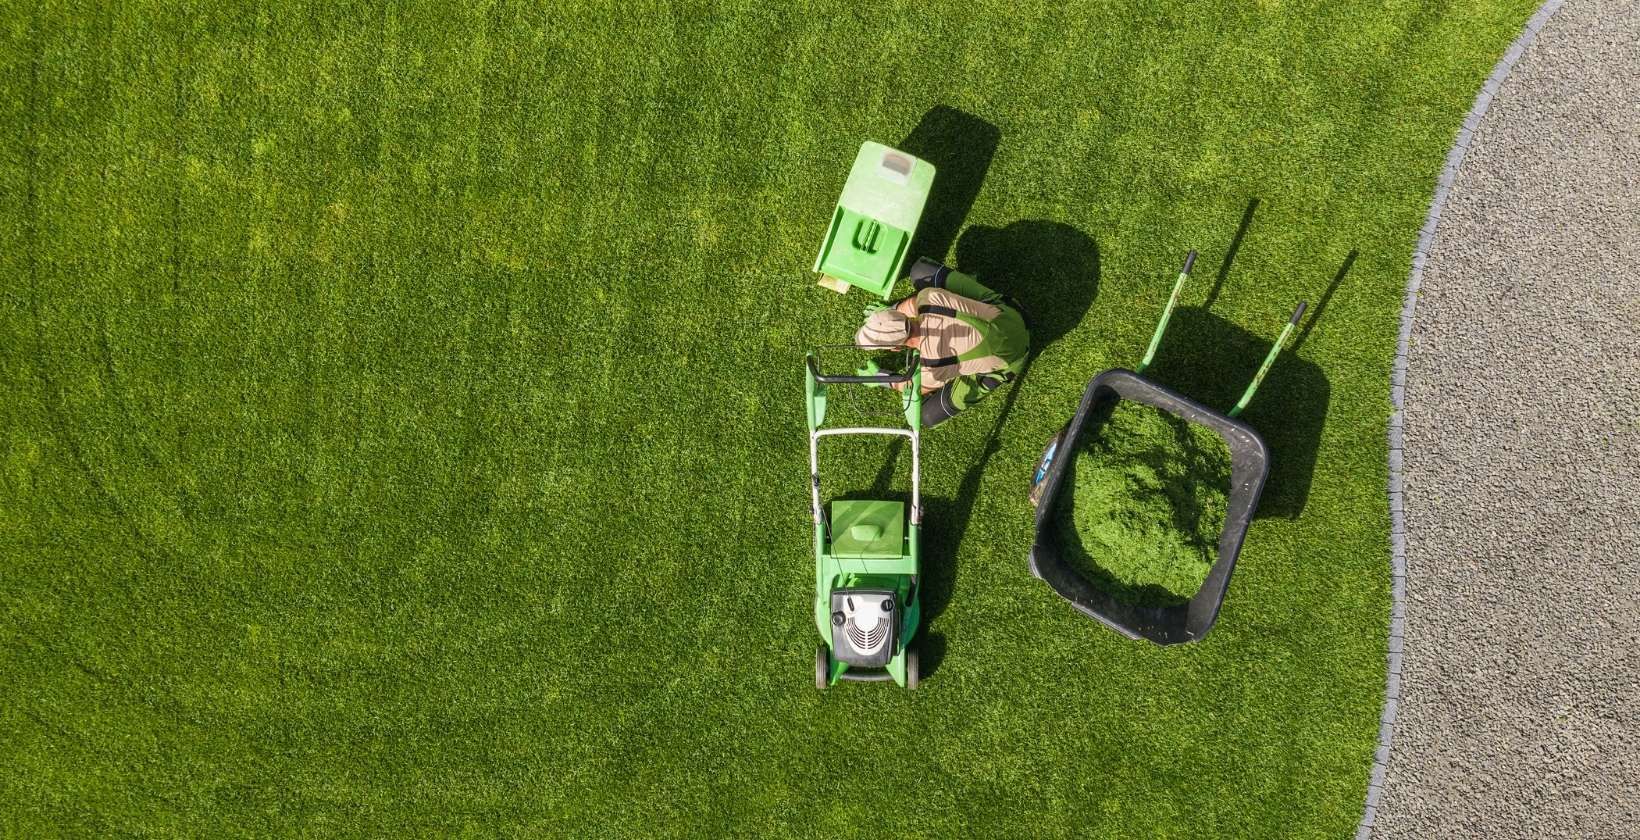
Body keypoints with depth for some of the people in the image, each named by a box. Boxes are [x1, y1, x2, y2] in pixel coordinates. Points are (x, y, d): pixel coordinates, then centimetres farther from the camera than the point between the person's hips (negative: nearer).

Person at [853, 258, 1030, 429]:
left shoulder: (933, 366, -33)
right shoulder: (931, 297, -27)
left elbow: (920, 388, -7)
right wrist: (891, 309, 17)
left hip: (1005, 360, -4)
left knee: (928, 416, 0)